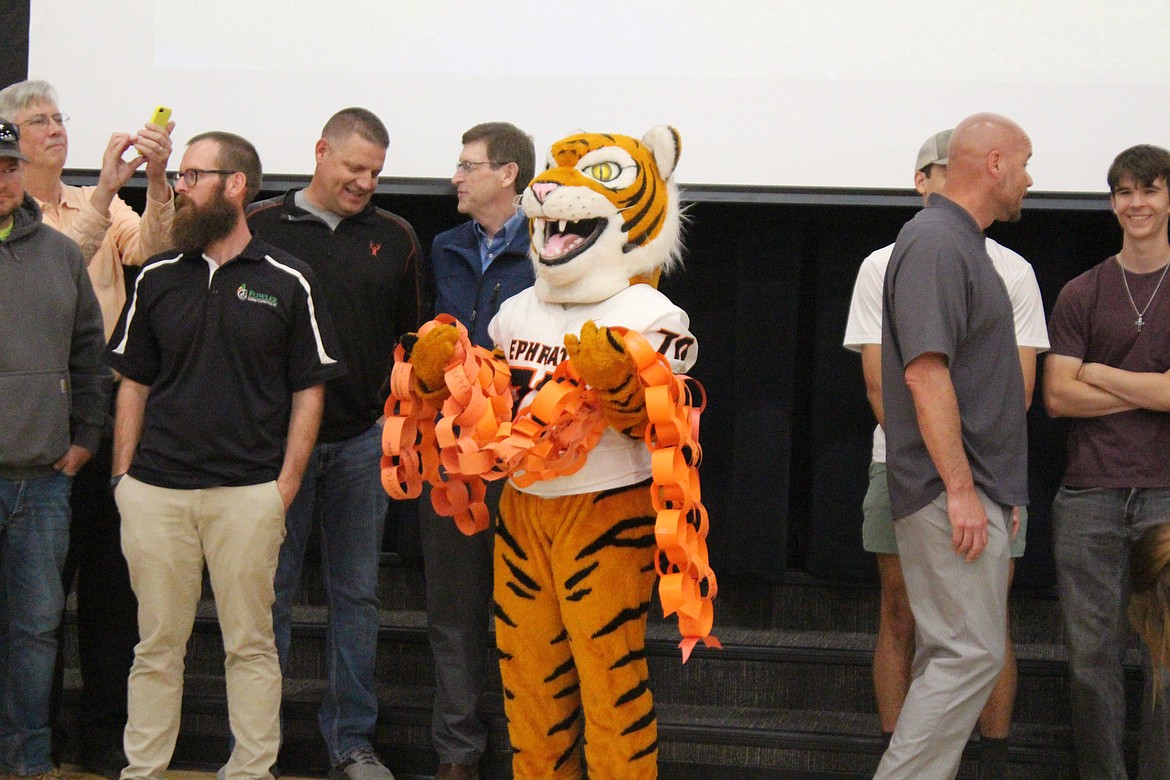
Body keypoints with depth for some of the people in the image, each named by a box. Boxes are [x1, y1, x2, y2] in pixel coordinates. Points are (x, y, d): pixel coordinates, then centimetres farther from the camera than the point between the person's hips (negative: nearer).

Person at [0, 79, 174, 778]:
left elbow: (150, 248, -7)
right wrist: (105, 190, -26)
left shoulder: (102, 208, 12)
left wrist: (156, 181, -22)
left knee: (110, 575, 6)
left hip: (104, 409, 4)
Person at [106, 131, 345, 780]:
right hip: (155, 491, 2)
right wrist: (123, 476, 4)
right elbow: (133, 384, 14)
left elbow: (309, 392, 3)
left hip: (248, 492, -2)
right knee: (156, 645, 6)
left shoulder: (286, 283, 2)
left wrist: (284, 488, -5)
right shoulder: (157, 279, 10)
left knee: (250, 643, 3)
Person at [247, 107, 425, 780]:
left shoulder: (395, 238, 8)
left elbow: (412, 337, 15)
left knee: (357, 594, 8)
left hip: (363, 440, 3)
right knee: (271, 594, 2)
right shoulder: (260, 227, -1)